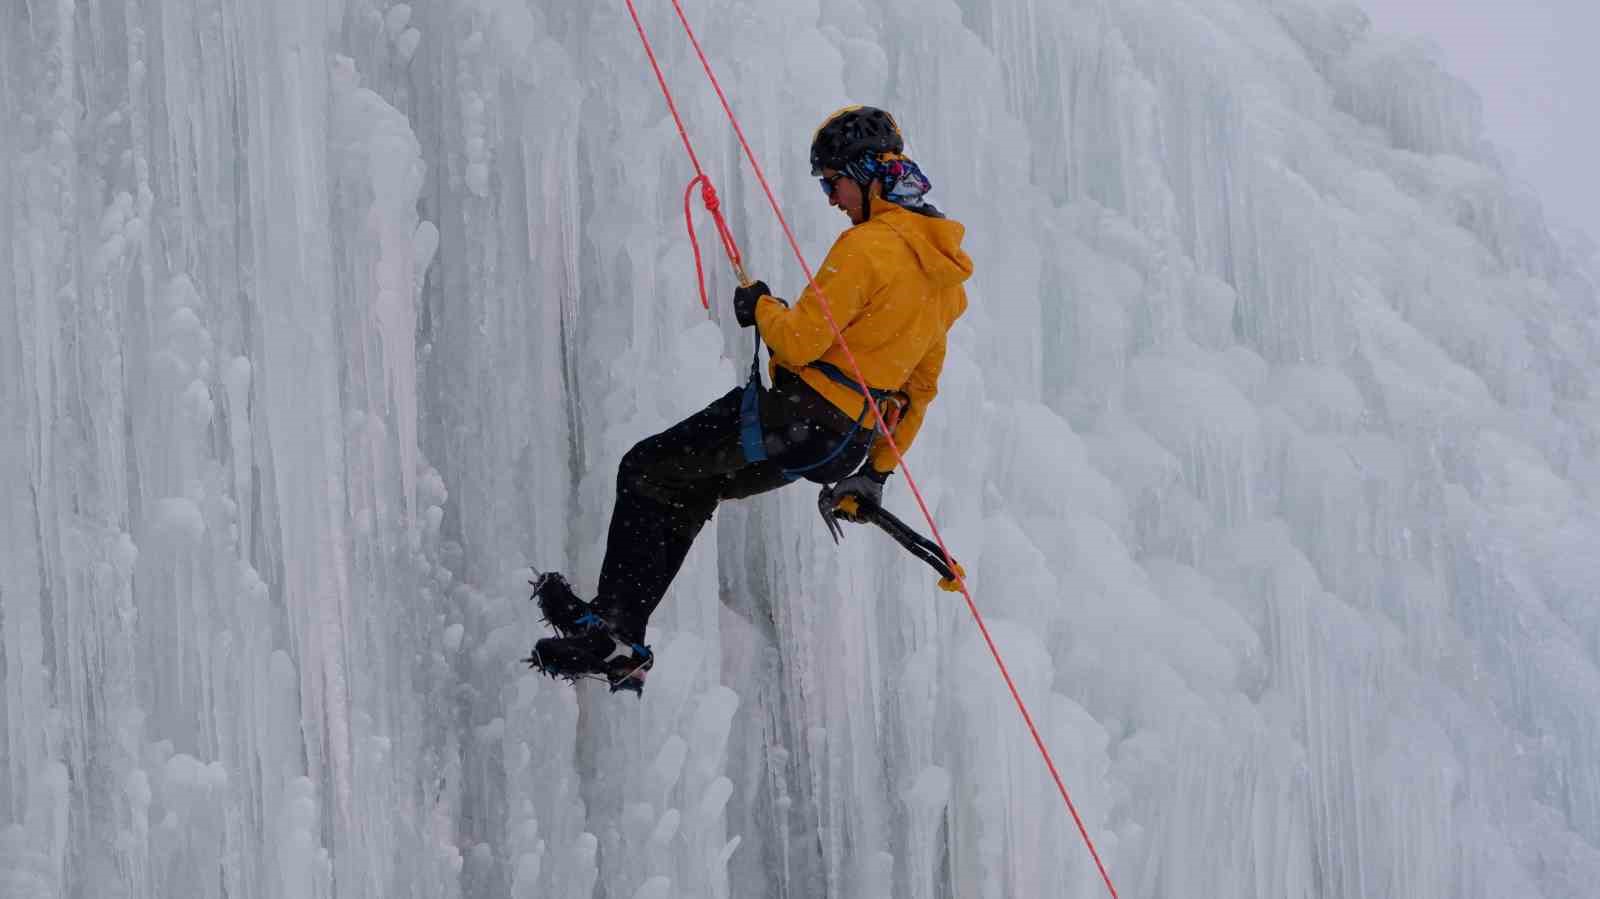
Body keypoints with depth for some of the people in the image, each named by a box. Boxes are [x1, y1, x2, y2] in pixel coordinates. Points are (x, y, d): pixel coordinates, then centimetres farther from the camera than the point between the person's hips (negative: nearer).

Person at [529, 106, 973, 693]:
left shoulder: (869, 245, -18)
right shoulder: (941, 269, 12)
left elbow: (798, 342, -21)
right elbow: (923, 386, 19)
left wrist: (761, 307, 1)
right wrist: (877, 470, 26)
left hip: (801, 418, -9)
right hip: (850, 442, 9)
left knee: (648, 472, 2)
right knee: (687, 490, 20)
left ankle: (611, 629, -2)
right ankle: (622, 642, 18)